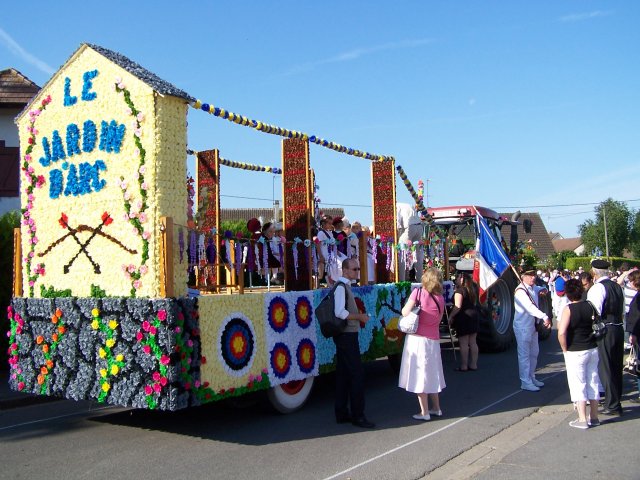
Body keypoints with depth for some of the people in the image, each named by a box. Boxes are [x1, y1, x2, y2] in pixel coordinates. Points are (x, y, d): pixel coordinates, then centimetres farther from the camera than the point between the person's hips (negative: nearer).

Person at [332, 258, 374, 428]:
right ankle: (357, 415, -2)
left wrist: (358, 316, 12)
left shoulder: (345, 286, 15)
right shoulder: (341, 287, -15)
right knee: (357, 374, -7)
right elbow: (340, 312, -26)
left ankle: (341, 414, 18)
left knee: (343, 374, 12)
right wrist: (360, 317, -17)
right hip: (347, 336, -10)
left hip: (346, 336, 10)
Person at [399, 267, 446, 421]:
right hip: (433, 340, 4)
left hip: (417, 338, -4)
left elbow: (405, 312, -13)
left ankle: (424, 412, 8)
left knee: (419, 374, 3)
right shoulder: (441, 298, 1)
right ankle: (436, 408, 28)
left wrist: (409, 304, 6)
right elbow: (438, 319, 6)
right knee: (432, 374, 18)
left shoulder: (418, 292, -11)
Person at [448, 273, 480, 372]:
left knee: (463, 343, -4)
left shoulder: (460, 290, -12)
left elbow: (458, 307, -18)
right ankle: (473, 364, 15)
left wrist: (451, 317, -13)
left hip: (464, 318, -8)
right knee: (473, 342, 11)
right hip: (474, 316, 8)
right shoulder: (473, 289, 12)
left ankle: (463, 366, -2)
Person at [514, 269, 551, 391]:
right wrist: (544, 317, -43)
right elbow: (530, 307, -33)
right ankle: (525, 382, 3)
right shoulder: (520, 291, -20)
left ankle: (531, 378, 31)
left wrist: (543, 289, 6)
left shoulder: (533, 288, 7)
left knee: (534, 353, 18)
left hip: (533, 325, 9)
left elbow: (541, 289, 31)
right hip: (523, 327, -9)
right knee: (524, 355, -4)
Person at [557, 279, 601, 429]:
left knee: (578, 384, 3)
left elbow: (561, 333, -25)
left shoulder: (568, 309, -16)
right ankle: (594, 417, 23)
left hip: (575, 352, -5)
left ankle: (582, 420, 6)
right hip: (592, 349, 5)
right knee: (593, 382, 14)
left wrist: (564, 349, -11)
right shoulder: (590, 306, -1)